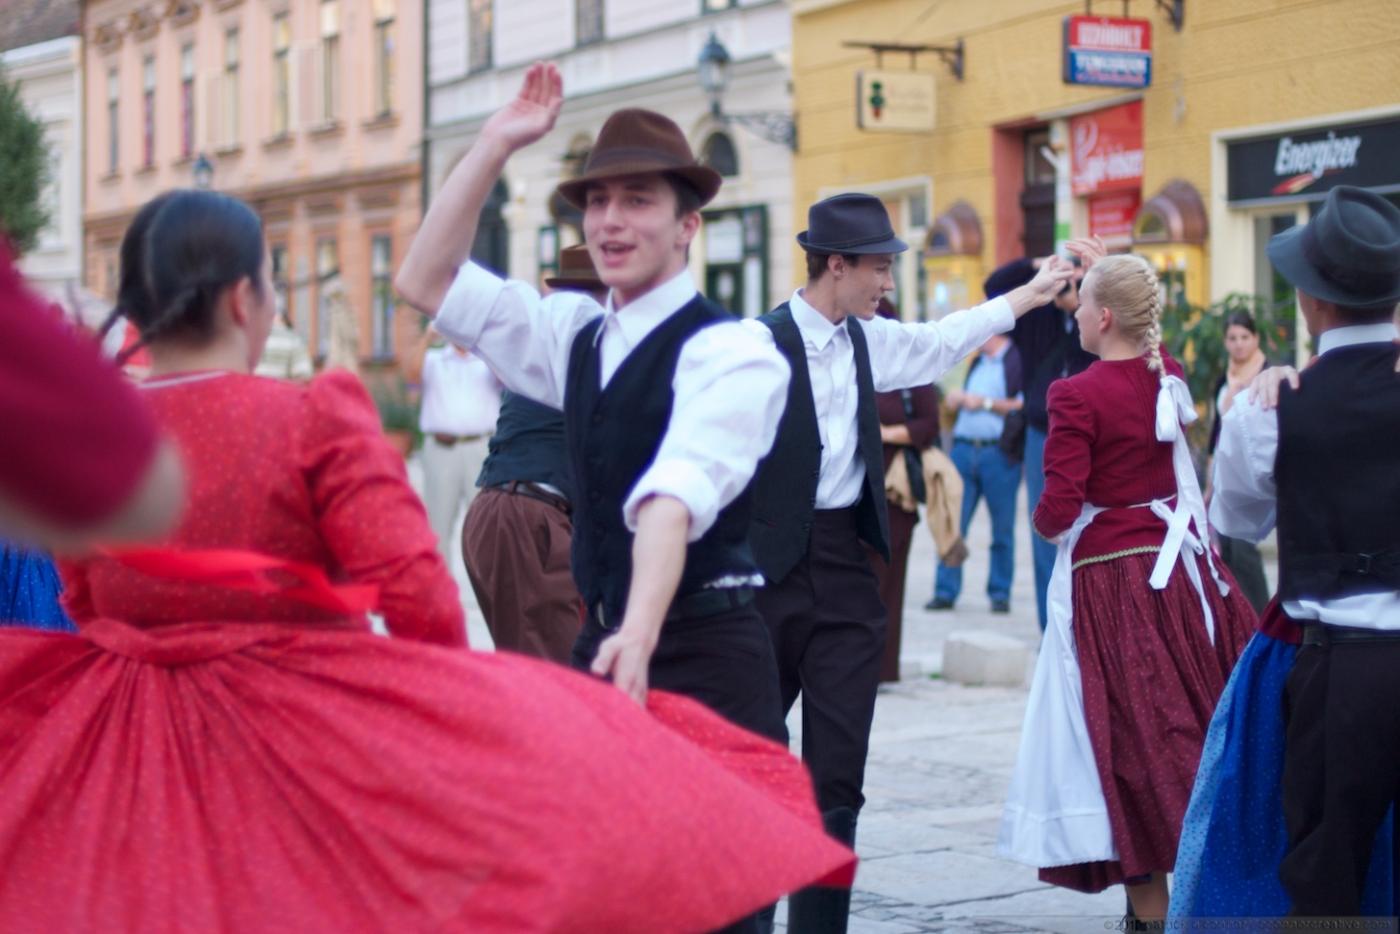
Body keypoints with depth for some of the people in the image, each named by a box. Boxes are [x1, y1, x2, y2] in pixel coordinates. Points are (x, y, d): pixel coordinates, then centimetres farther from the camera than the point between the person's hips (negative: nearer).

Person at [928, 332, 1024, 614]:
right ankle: (945, 591, 4)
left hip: (998, 453, -6)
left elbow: (1024, 406, -14)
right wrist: (957, 399, 10)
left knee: (1002, 529, 2)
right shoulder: (977, 362, 20)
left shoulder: (1017, 360, -4)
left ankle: (1000, 594, 10)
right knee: (953, 525, 1)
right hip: (964, 450, 6)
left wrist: (986, 403, -9)